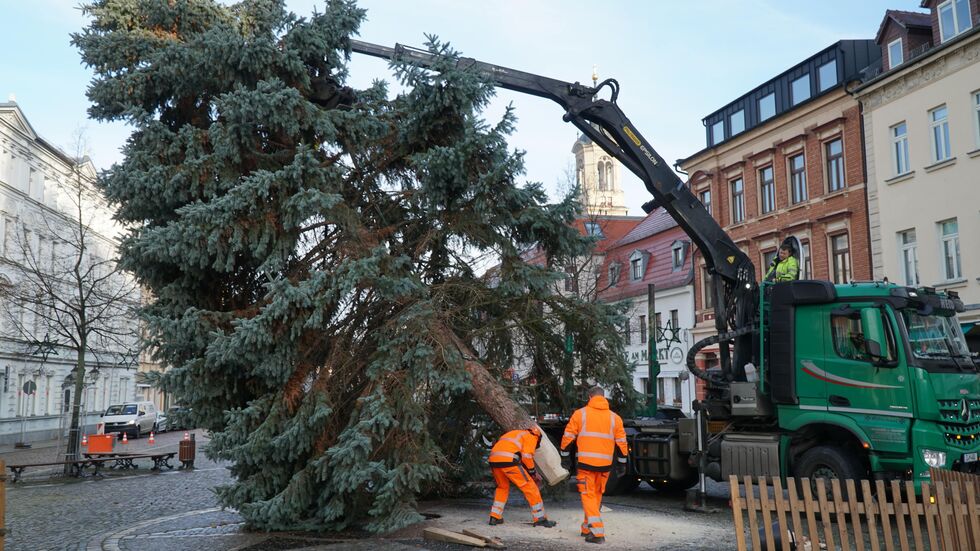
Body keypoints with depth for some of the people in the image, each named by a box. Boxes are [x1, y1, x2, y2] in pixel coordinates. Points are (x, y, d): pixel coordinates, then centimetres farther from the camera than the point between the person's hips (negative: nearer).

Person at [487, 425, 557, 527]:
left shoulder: (514, 434, 34)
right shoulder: (531, 437, 13)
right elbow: (527, 457, -2)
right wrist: (533, 472, 13)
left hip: (493, 459, 7)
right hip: (508, 461, -7)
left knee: (502, 487, 29)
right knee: (530, 487, 4)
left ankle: (495, 517, 23)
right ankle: (540, 519, 7)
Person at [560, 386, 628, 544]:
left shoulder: (580, 413, 1)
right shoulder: (614, 417, 8)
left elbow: (568, 436, 2)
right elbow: (621, 442, 9)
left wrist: (564, 455, 13)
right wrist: (622, 462, 18)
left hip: (586, 462, -3)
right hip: (605, 464, 3)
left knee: (588, 496, 0)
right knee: (597, 495, 19)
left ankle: (597, 533, -11)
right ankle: (587, 528, 29)